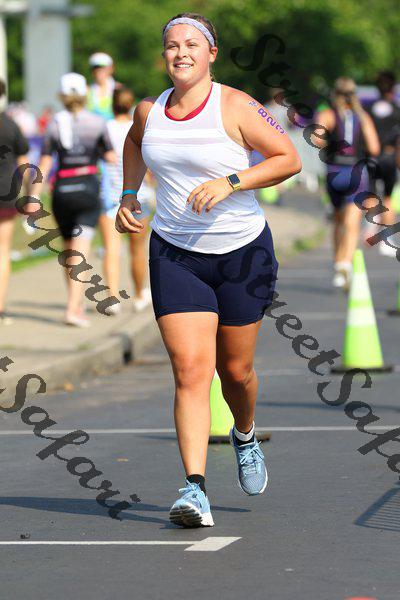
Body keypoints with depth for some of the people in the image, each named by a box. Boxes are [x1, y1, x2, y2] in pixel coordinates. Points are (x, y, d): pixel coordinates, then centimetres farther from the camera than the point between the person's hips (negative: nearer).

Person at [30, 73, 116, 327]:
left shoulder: (54, 125, 1)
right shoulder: (97, 123, -3)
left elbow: (44, 165, -1)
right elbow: (111, 157, 2)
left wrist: (34, 197, 1)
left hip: (62, 191, 2)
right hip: (88, 189, -2)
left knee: (69, 251, 18)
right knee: (80, 252, -7)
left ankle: (78, 306, 28)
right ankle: (73, 310, -19)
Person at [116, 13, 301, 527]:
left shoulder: (234, 106, -11)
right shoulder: (149, 111, 2)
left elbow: (289, 159, -12)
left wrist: (230, 182, -22)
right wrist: (128, 195, 13)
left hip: (243, 253, -2)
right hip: (174, 254, 2)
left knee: (235, 369, 11)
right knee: (190, 368, -13)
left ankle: (245, 435, 45)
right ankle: (195, 489, -20)